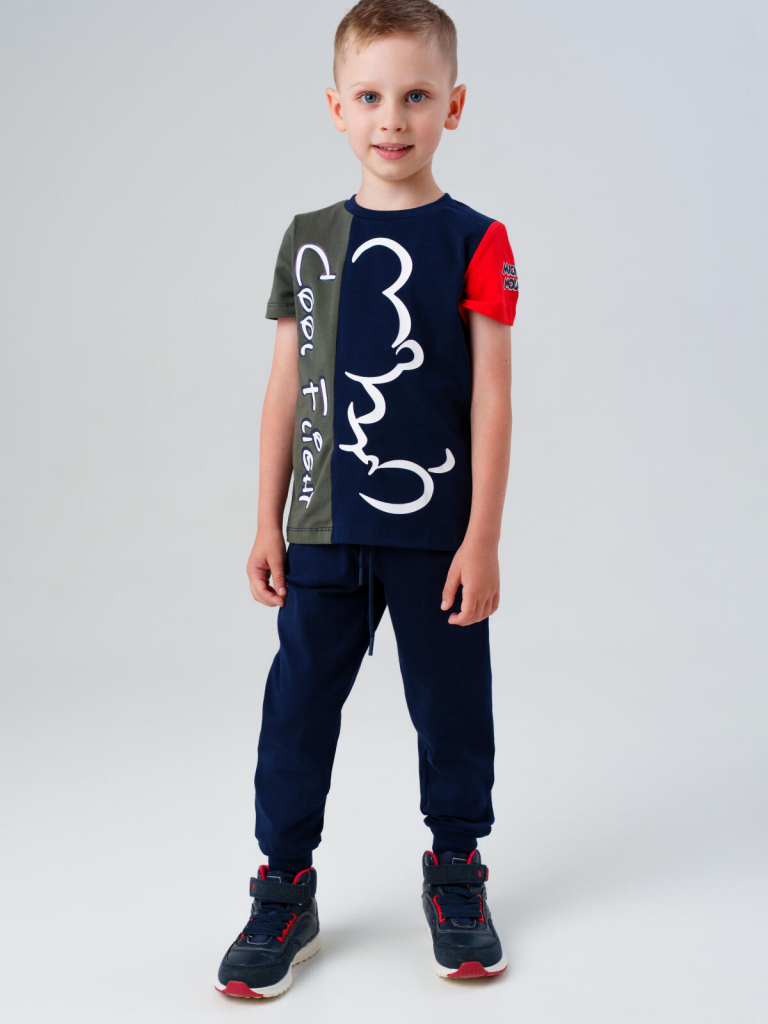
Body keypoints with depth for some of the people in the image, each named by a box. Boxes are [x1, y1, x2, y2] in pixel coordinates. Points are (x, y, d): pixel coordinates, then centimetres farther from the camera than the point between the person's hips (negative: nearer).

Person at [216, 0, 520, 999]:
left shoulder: (474, 242, -4)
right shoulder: (308, 239, 5)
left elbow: (493, 397, -6)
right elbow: (287, 387, 7)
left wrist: (482, 538, -9)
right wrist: (267, 524, 6)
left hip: (437, 536, -2)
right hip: (322, 536, 3)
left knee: (450, 709, 11)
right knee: (298, 706, 8)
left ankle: (455, 872, 32)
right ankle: (285, 888, 25)